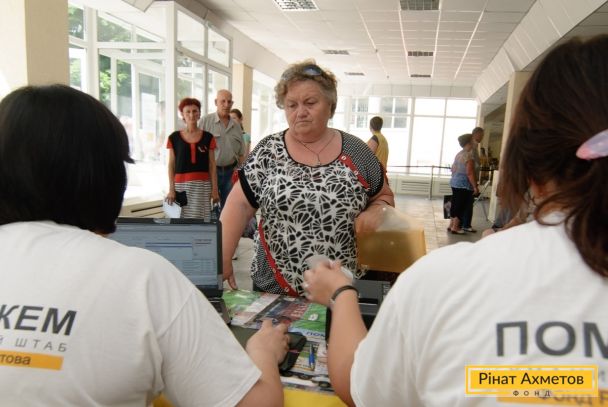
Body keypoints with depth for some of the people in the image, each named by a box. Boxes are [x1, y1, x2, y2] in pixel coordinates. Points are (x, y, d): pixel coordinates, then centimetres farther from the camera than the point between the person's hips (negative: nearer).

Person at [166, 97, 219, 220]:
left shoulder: (208, 137, 6)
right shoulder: (174, 137, 5)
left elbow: (212, 166, 6)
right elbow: (171, 165, 6)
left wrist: (215, 189, 0)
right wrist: (171, 189, -1)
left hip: (203, 185, 0)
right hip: (181, 184, 0)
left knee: (201, 218, -2)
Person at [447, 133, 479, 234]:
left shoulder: (458, 154, 11)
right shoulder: (468, 155, -16)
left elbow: (453, 168, 19)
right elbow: (469, 173, -21)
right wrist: (475, 186, -17)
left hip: (455, 182, 9)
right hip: (464, 185, -9)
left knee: (455, 204, 13)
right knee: (462, 206, -2)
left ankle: (451, 225, 19)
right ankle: (455, 227, 1)